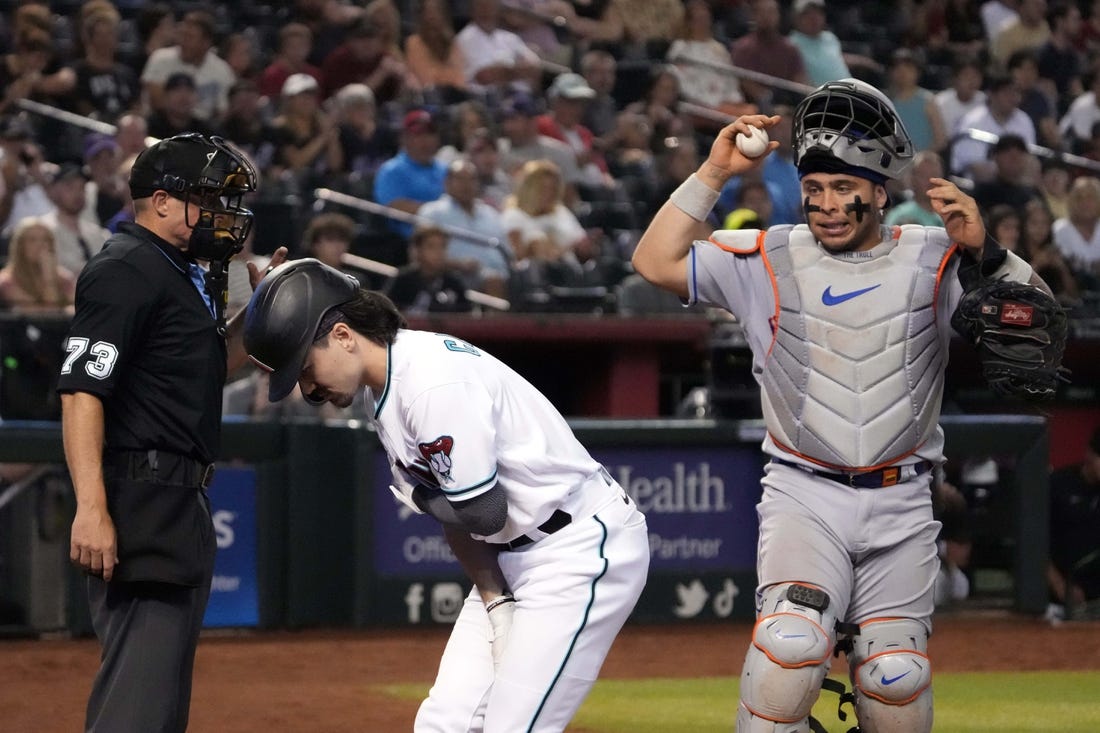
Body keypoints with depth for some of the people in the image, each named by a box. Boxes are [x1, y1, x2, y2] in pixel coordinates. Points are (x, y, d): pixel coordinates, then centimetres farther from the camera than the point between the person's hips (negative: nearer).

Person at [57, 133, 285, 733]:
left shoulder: (188, 274, 18)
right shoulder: (125, 273, -12)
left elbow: (212, 364, 29)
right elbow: (80, 391, -20)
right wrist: (91, 509, -29)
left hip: (182, 503, 11)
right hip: (140, 498, -11)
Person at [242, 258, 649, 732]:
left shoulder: (434, 384, -25)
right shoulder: (381, 391, 5)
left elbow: (484, 513, -23)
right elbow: (453, 507, 8)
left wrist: (414, 495, -4)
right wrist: (497, 603, -1)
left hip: (585, 546, -10)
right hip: (514, 559, 10)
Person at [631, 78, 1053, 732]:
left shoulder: (931, 261, 4)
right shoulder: (771, 260, 3)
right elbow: (657, 262, -3)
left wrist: (985, 254, -22)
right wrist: (715, 173, -8)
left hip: (900, 509, 1)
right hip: (804, 499, -1)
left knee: (894, 681, -1)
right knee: (791, 641, -26)